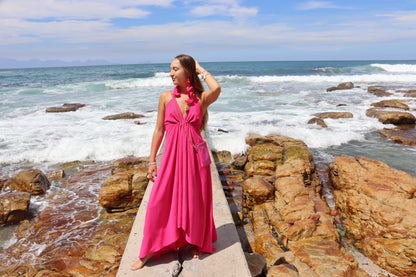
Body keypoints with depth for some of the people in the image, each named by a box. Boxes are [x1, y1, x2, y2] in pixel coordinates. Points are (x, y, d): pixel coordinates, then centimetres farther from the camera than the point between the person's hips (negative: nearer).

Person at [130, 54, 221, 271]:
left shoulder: (201, 98, -1)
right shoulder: (166, 97, 3)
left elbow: (216, 89, -25)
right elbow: (159, 130, 5)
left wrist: (201, 70, -7)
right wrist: (152, 160, 3)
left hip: (194, 157, -1)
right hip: (171, 156, 1)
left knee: (195, 202, 11)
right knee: (159, 202, 3)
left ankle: (195, 243, 35)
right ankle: (148, 252, 19)